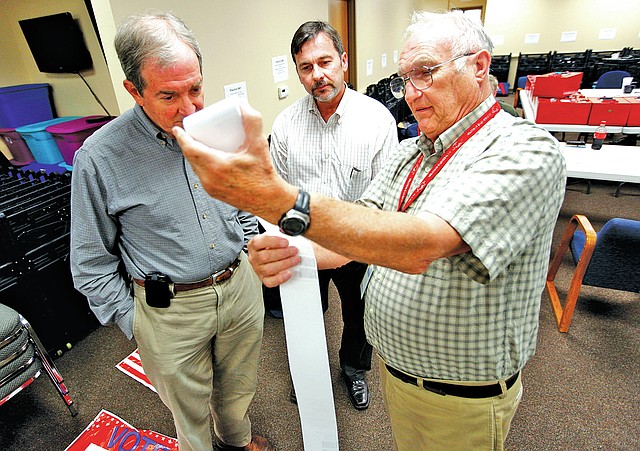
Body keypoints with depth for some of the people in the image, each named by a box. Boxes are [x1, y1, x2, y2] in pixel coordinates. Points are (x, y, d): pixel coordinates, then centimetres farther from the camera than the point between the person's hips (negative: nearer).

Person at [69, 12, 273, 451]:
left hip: (241, 286, 4)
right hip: (170, 308, -3)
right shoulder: (100, 157, -16)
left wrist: (250, 253, 3)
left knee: (239, 385, 27)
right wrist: (131, 320, -5)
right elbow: (92, 263, -6)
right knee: (190, 406, 21)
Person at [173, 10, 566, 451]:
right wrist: (290, 253, -24)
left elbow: (420, 246, -37)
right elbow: (362, 231, -4)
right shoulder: (409, 153, 2)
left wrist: (278, 199, -46)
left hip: (462, 399, -5)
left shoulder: (528, 150, -22)